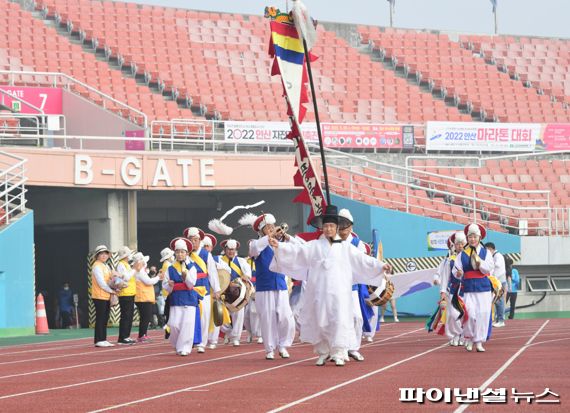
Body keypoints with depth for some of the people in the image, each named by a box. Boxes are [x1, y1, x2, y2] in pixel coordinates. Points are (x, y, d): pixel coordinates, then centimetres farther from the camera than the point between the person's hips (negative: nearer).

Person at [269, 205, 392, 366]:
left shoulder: (345, 247, 13)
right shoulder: (314, 246, 10)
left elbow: (362, 259, 12)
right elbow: (296, 250, -1)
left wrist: (380, 266, 3)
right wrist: (279, 246, -15)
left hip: (339, 292, 0)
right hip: (319, 291, 0)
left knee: (340, 321, -9)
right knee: (320, 322, 1)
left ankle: (338, 354, -8)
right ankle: (323, 353, 13)